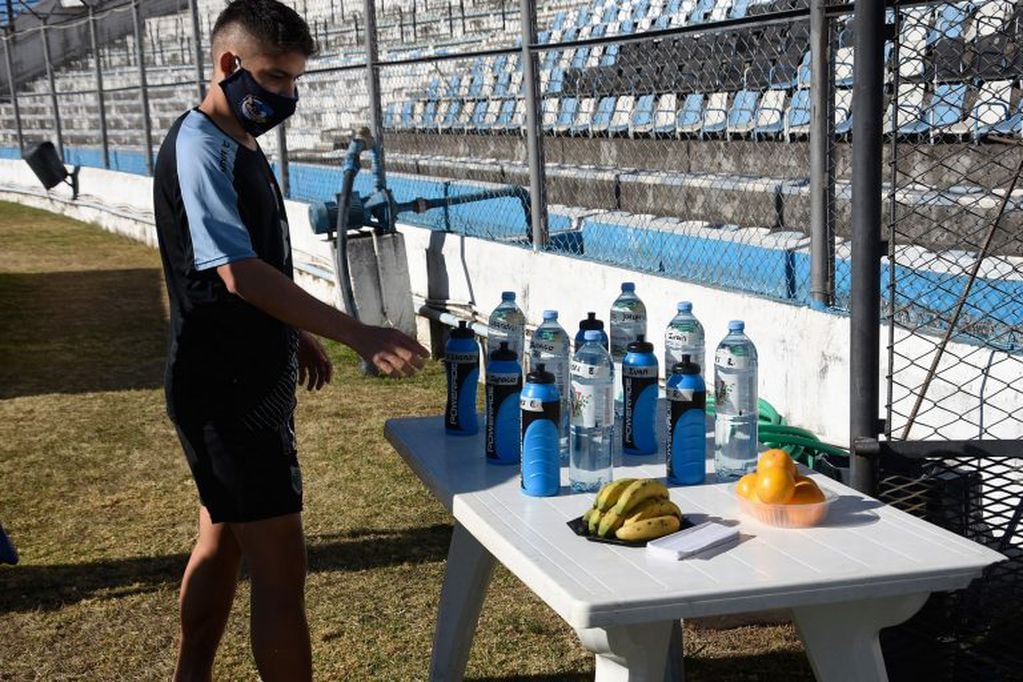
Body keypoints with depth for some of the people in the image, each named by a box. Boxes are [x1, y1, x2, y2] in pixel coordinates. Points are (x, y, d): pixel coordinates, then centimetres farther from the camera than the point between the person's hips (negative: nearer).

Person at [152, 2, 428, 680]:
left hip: (245, 383, 10)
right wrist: (359, 335, -36)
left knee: (222, 540, 20)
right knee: (281, 571, -6)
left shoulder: (240, 143, 11)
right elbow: (240, 273, -31)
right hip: (228, 394, -10)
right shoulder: (200, 148, -19)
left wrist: (299, 337, 23)